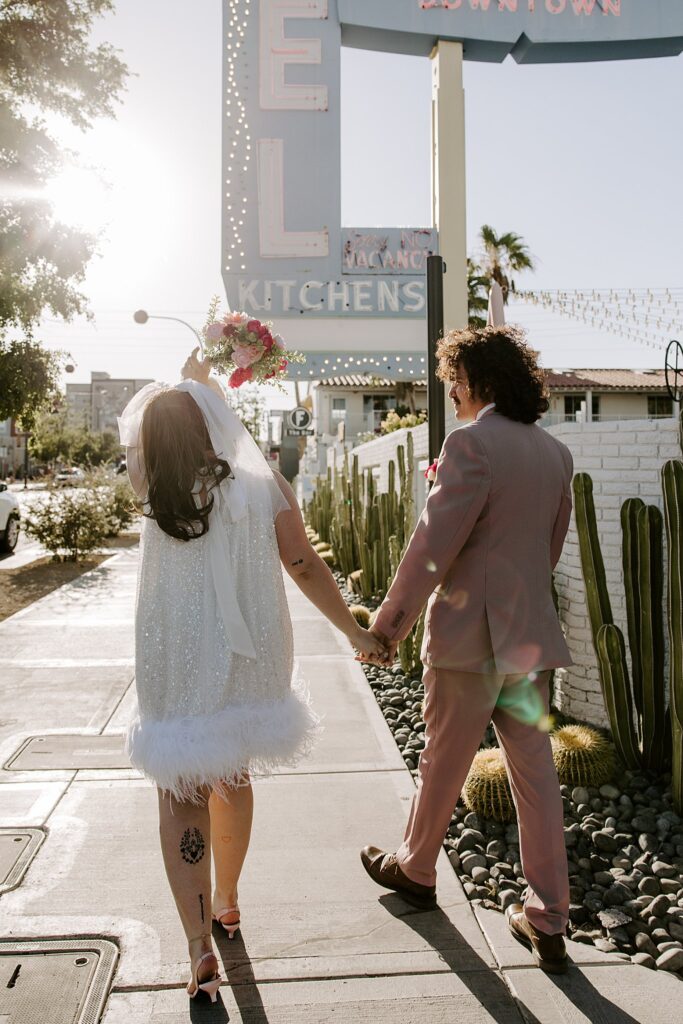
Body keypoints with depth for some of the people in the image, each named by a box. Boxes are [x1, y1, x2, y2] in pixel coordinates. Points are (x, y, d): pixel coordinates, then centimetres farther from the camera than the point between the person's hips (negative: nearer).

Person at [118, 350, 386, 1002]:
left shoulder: (153, 492, -7)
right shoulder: (262, 485, -9)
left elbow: (143, 429, 14)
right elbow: (306, 567, -7)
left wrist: (189, 378, 24)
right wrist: (356, 632, 3)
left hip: (177, 667, -2)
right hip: (246, 661, 2)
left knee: (181, 794, 9)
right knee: (234, 778, 22)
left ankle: (200, 945, 5)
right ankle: (226, 904, 42)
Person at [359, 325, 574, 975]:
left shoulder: (471, 442, -16)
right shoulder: (555, 452, 7)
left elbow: (433, 544, -18)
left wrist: (388, 623, -10)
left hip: (469, 634, -6)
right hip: (531, 635, 7)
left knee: (442, 763, 14)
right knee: (536, 774, 12)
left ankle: (415, 871, 37)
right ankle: (548, 921, 20)